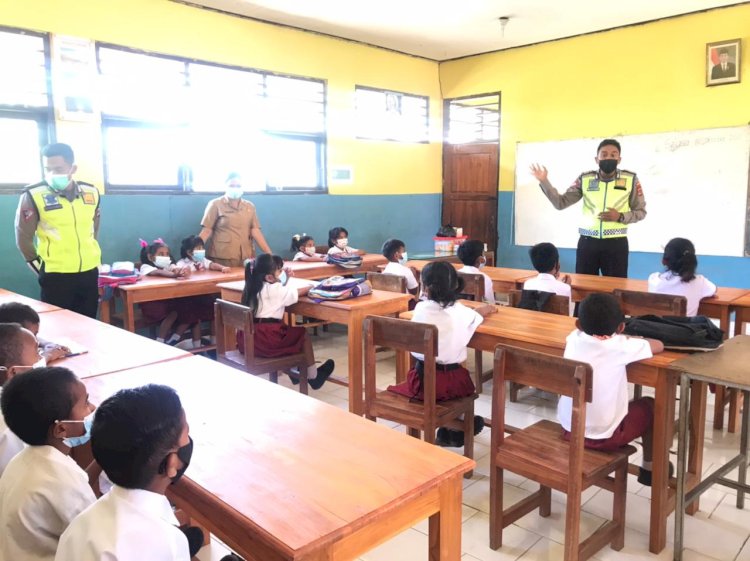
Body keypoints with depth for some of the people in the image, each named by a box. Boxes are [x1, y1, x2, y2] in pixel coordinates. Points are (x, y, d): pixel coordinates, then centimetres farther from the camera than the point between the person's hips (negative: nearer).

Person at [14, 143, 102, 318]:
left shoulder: (91, 192, 3)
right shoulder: (34, 195, -9)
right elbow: (23, 238, -2)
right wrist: (41, 269, 1)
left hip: (89, 273, 4)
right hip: (56, 276, -4)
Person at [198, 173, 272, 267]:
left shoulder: (250, 206, 12)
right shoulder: (215, 204, 2)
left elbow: (255, 231, 7)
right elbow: (207, 230, -2)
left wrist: (269, 254, -3)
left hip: (246, 258, 3)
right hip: (222, 259, -3)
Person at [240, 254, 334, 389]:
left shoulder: (254, 287, 11)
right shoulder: (275, 289, -11)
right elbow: (297, 292, -1)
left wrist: (284, 278, 15)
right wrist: (312, 286, 17)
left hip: (249, 338, 8)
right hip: (267, 339, -8)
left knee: (287, 332, 33)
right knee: (303, 334, 13)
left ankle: (294, 372, 41)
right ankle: (313, 377, 25)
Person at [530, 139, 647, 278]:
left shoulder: (630, 179, 0)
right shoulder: (584, 179, 2)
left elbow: (641, 211, 7)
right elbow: (561, 203, 2)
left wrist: (620, 217, -12)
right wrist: (544, 182, -7)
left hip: (616, 243, -1)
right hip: (587, 241, 1)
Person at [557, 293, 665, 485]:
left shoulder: (574, 338, -4)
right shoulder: (620, 346, -16)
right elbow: (659, 346, -1)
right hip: (604, 435, -4)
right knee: (649, 406, 21)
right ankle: (648, 469, 34)